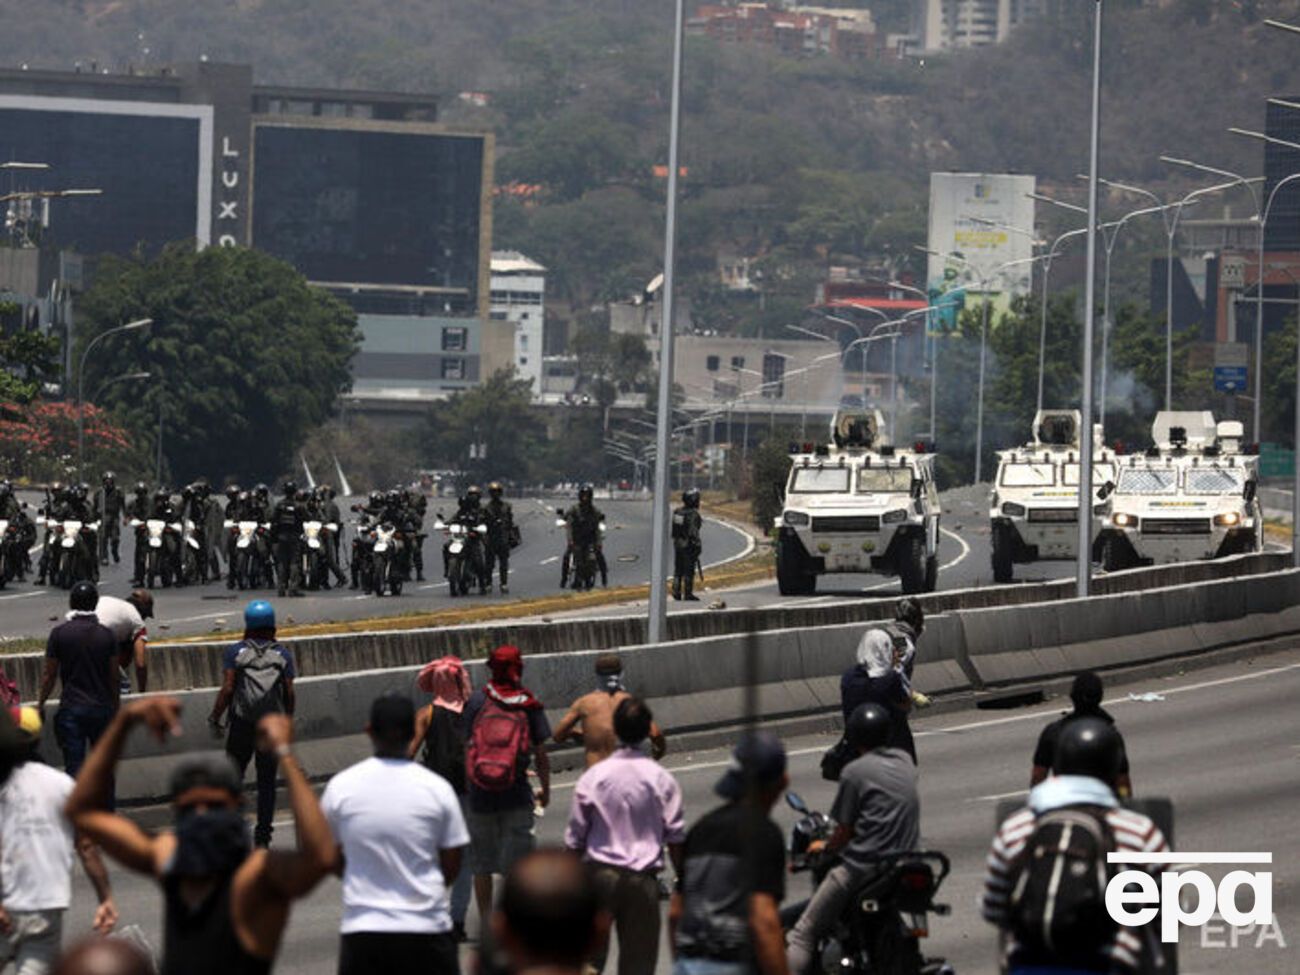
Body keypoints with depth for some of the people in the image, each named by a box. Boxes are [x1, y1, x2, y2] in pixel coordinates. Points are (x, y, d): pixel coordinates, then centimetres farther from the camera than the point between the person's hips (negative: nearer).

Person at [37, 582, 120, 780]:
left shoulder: (59, 633, -6)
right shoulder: (107, 635, -1)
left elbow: (50, 675, -2)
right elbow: (113, 677, 4)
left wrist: (40, 704, 11)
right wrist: (115, 707, 16)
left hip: (71, 708, -2)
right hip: (103, 707, 2)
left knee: (74, 766, -2)